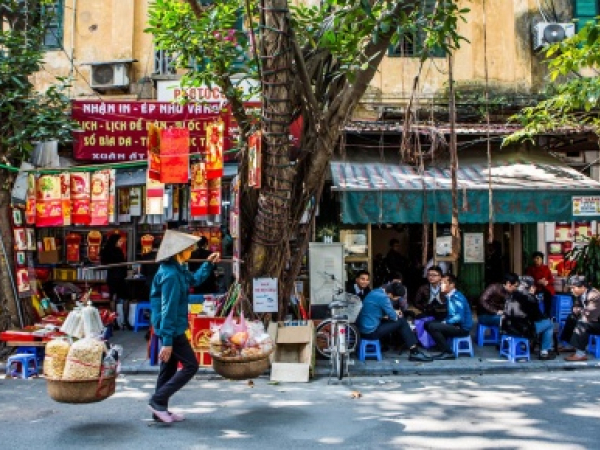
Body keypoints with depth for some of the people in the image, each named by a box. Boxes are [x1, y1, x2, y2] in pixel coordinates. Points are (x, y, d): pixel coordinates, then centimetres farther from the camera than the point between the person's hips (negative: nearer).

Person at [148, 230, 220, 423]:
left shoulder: (177, 270, 8)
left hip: (169, 328, 10)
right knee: (191, 365, -3)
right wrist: (167, 341, -24)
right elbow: (169, 310, -25)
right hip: (171, 329, -10)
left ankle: (160, 410, 24)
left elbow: (194, 280, 28)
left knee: (169, 369, 15)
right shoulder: (171, 275, -23)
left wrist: (208, 264, 19)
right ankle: (158, 400, 1)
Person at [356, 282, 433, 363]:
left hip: (363, 328, 9)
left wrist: (394, 313, 7)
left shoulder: (376, 292, 7)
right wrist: (396, 315, 9)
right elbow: (393, 317, -13)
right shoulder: (383, 297, -21)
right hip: (370, 331, -9)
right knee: (402, 322, -2)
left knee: (398, 319, 16)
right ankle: (414, 352, 4)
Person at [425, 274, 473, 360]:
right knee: (428, 324, 8)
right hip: (454, 324, 9)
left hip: (462, 328, -9)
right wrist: (444, 322, -5)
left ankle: (448, 353, -11)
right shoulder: (449, 297, 10)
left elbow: (460, 317, -24)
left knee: (432, 327, -21)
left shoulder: (457, 297, -17)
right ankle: (444, 350, 4)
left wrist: (445, 322, -14)